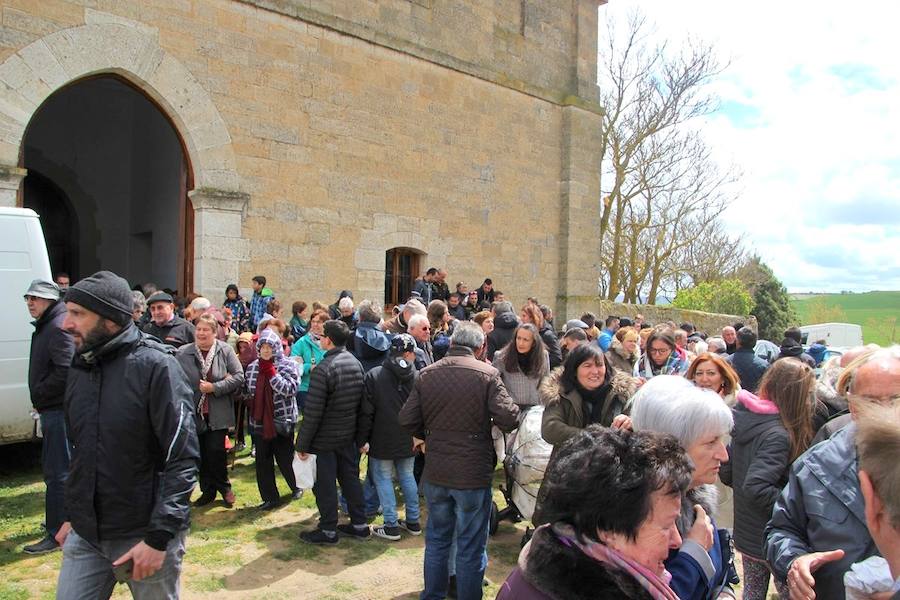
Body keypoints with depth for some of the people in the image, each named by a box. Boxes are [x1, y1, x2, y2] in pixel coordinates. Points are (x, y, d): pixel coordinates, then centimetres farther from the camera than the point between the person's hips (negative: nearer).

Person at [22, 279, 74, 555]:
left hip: (59, 410, -11)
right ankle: (65, 517, 34)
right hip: (53, 409, 11)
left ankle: (57, 533, 1)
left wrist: (39, 396, -14)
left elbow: (65, 371, -26)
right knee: (54, 469, 21)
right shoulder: (46, 326, 16)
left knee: (57, 472, -6)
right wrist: (40, 399, 11)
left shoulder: (59, 327, -16)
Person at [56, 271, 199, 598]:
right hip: (85, 534, 6)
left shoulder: (156, 366, -17)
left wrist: (158, 537, -19)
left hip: (144, 534, -6)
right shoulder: (80, 367, 5)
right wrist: (73, 515, 19)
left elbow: (183, 459, -18)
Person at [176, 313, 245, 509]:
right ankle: (207, 491, 28)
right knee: (201, 454, 11)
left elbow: (239, 376, -7)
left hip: (218, 413, -2)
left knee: (216, 451, -3)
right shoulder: (182, 353, -4)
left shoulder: (225, 350, -5)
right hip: (195, 412, 2)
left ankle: (224, 487, 20)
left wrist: (214, 387, -15)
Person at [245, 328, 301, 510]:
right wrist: (250, 401, 2)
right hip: (259, 421, 5)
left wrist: (270, 372, -21)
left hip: (282, 421, -4)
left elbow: (290, 389, -21)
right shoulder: (252, 367, 6)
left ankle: (296, 486, 33)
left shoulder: (288, 365, -8)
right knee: (262, 462, 7)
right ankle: (270, 498, 19)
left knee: (285, 458, 7)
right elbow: (247, 391, 21)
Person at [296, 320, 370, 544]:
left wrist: (302, 443, -12)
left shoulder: (324, 369, -22)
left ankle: (328, 530, 18)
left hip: (325, 439, -7)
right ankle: (359, 525, 25)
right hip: (349, 435, 7)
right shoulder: (356, 364, 2)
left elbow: (313, 413, -21)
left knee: (324, 484, 6)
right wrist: (360, 434, 16)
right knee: (351, 478, 16)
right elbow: (361, 402, 9)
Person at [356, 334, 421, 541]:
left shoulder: (374, 375, -12)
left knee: (383, 478, 7)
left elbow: (366, 412, -10)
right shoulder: (417, 376, -4)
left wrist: (362, 439, -2)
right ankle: (413, 521, 25)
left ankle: (391, 526, 9)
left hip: (382, 440, -3)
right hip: (408, 440, 4)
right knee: (407, 477, 17)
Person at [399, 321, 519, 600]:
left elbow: (407, 419, -1)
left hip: (435, 472, 4)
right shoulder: (487, 374, -13)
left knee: (436, 539, 22)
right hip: (474, 473, -4)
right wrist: (513, 413, 4)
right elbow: (508, 418, -19)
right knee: (471, 548, 11)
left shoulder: (427, 374, -2)